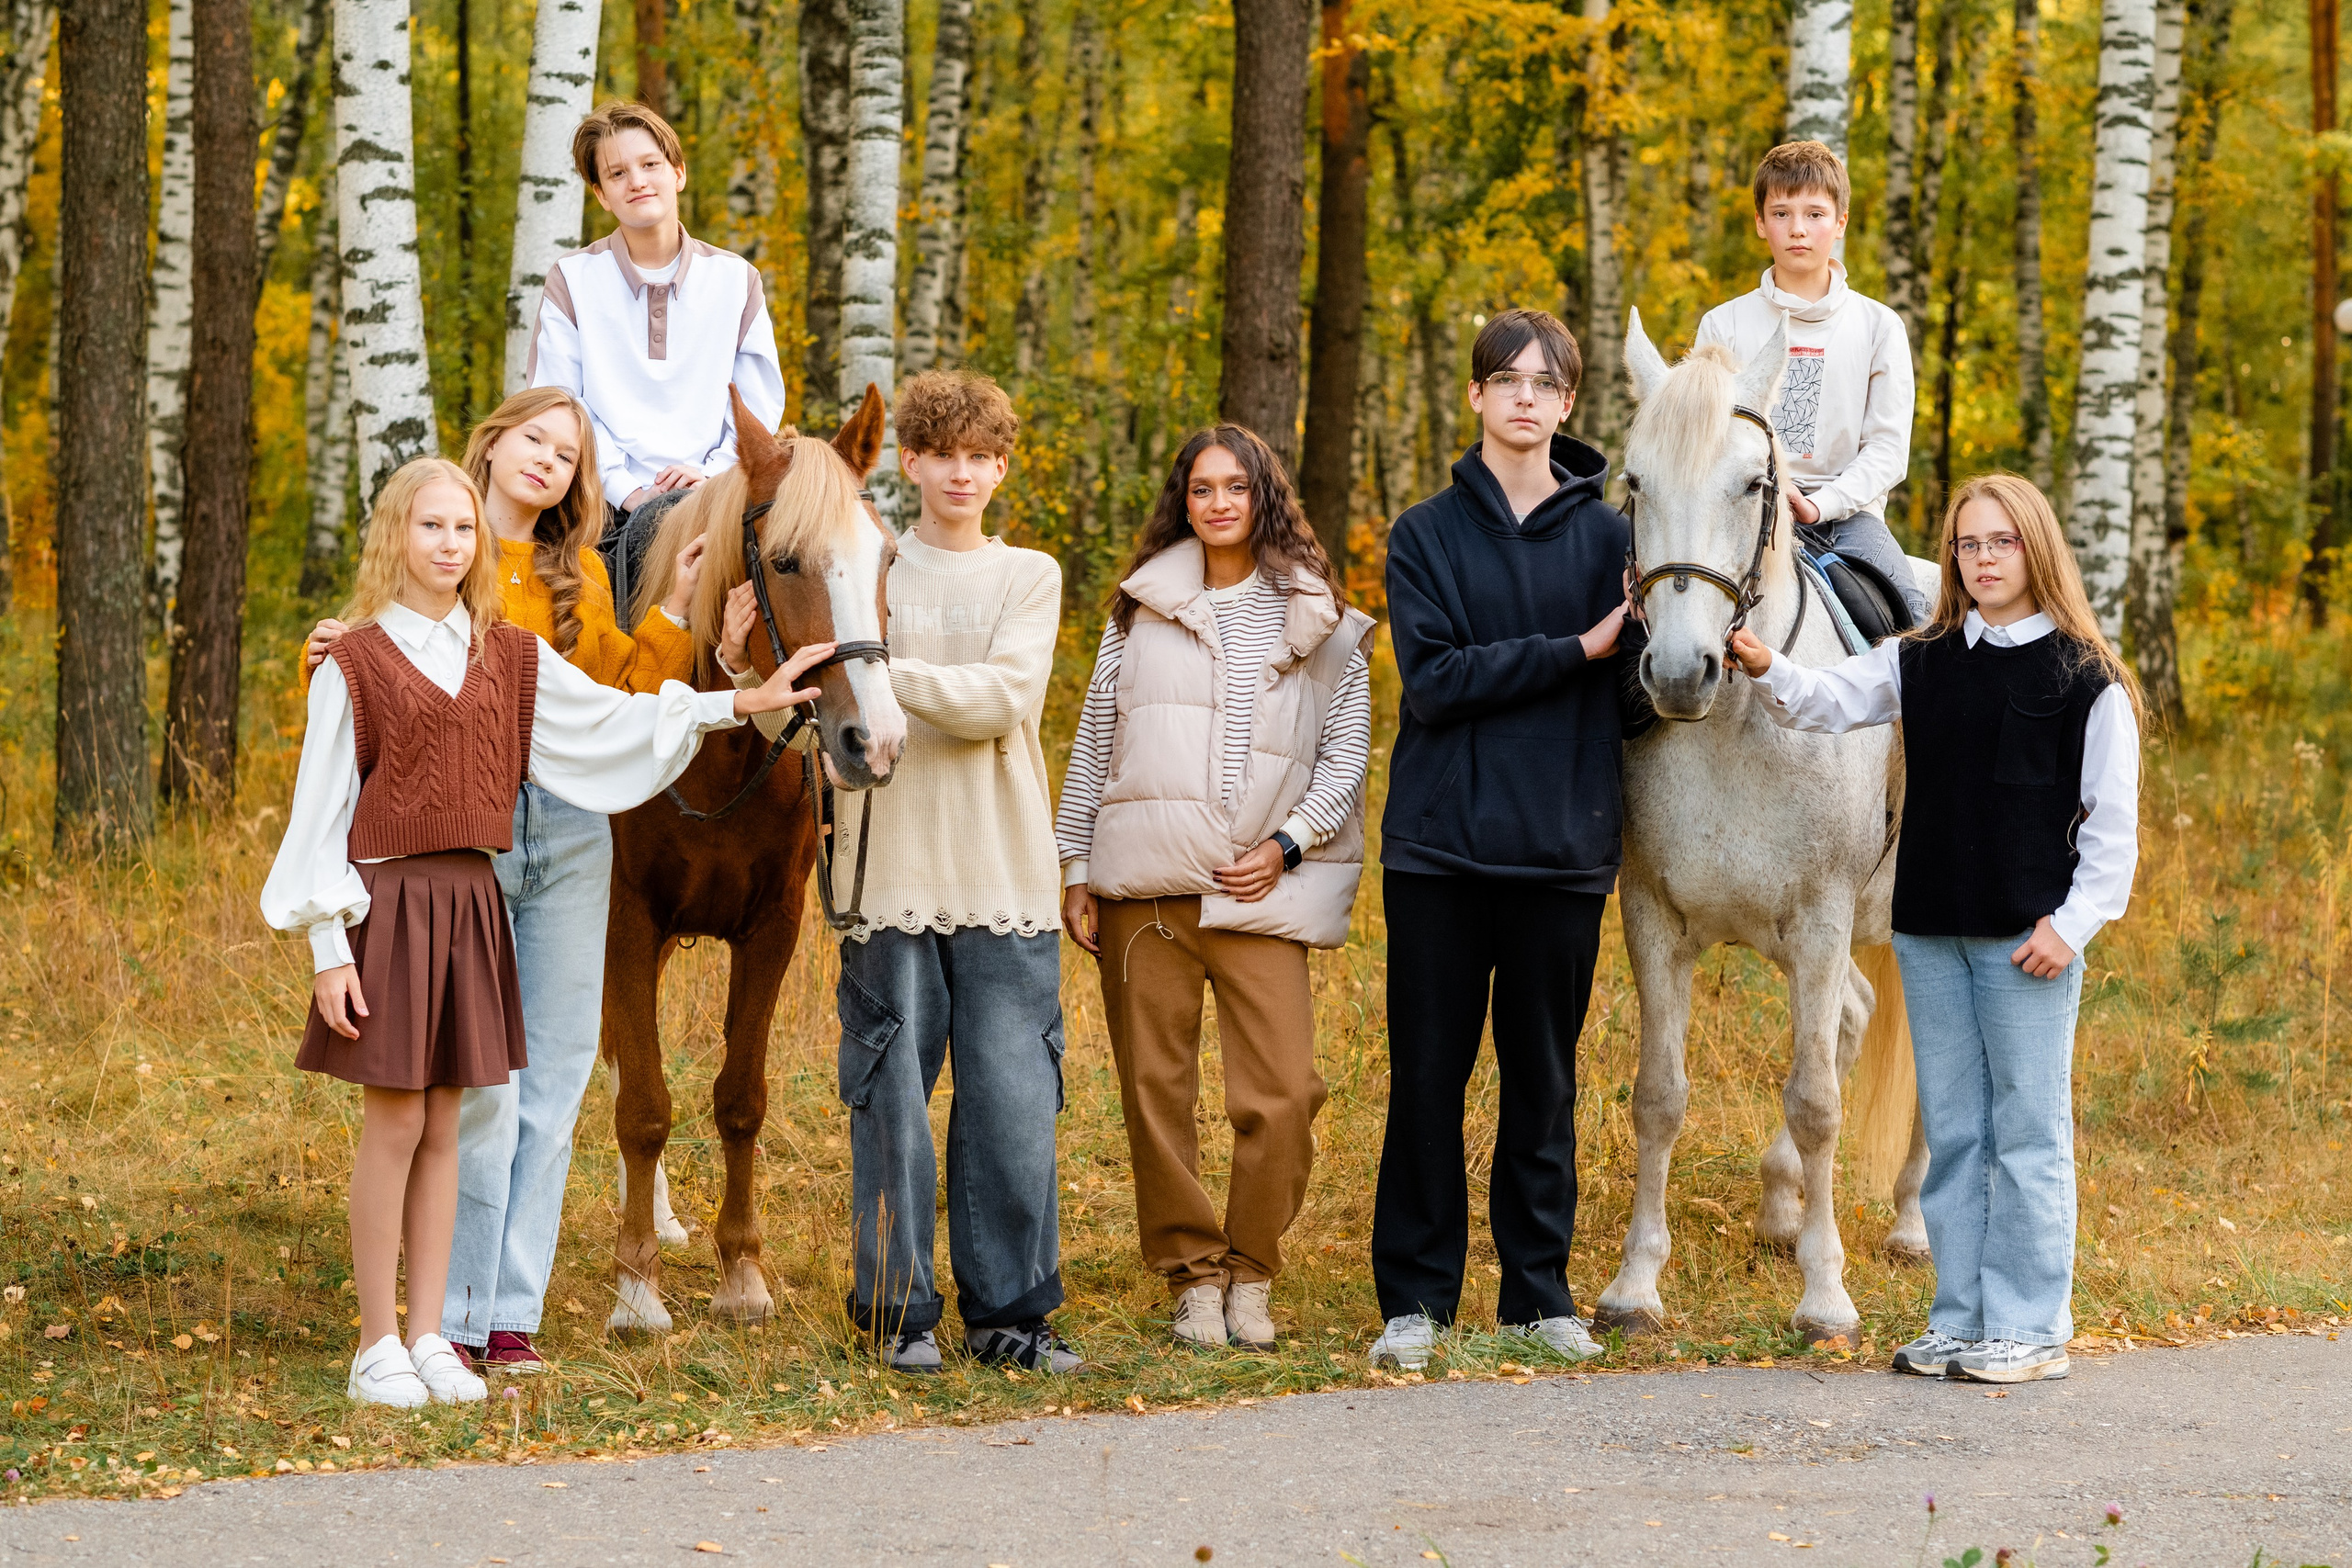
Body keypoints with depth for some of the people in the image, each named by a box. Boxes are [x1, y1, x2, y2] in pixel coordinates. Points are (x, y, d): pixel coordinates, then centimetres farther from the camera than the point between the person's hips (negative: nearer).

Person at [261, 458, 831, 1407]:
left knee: (442, 1128, 7)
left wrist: (741, 703, 2)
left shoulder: (510, 659, 11)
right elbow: (320, 811, -5)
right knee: (394, 1124, -4)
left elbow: (610, 719, 10)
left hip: (472, 903, 5)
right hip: (388, 898, -5)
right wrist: (329, 948, -10)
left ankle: (429, 1339, 12)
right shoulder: (355, 664, -3)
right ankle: (376, 1347, 3)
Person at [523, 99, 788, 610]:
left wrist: (717, 474, -7)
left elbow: (761, 405, 12)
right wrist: (626, 489, -10)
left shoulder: (736, 280, 13)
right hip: (613, 506, -2)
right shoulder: (574, 280, 8)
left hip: (715, 495, 2)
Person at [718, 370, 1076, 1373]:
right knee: (892, 1090, 1)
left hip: (1006, 873, 1)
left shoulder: (1031, 578, 8)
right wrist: (749, 664, -16)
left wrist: (884, 670, -19)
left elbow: (1004, 698, -9)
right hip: (890, 866, -1)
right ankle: (899, 1307, 11)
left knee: (1014, 1095, 0)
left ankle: (1008, 1308, 9)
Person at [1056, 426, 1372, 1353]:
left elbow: (1347, 754, 8)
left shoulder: (1321, 624, 10)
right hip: (1143, 886, 2)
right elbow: (1093, 745, 14)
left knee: (1283, 1095, -11)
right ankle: (1192, 1276, 12)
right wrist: (1076, 872, 8)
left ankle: (1251, 1276, 5)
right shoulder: (1140, 610, 14)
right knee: (1155, 1092, 1)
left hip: (1258, 891, -1)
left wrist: (1287, 844, -6)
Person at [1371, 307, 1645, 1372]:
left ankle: (1539, 1290, 15)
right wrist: (1575, 650, -15)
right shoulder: (1427, 536, 4)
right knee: (1427, 1077, 2)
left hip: (1562, 847, 1)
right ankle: (1415, 1296, 9)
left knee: (1544, 1081, 7)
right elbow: (1435, 680, -9)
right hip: (1441, 845, 0)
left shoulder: (1608, 537, 6)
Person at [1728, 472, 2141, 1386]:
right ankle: (1961, 1319, 17)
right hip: (1930, 933, 5)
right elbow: (1828, 703, 0)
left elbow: (2113, 822, -4)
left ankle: (2031, 1329, 5)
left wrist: (2072, 925, -10)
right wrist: (1767, 672, -21)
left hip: (2029, 936, -5)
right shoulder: (1920, 665, 9)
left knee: (2027, 1130, -1)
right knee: (1951, 1133, 10)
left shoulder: (2085, 678, -4)